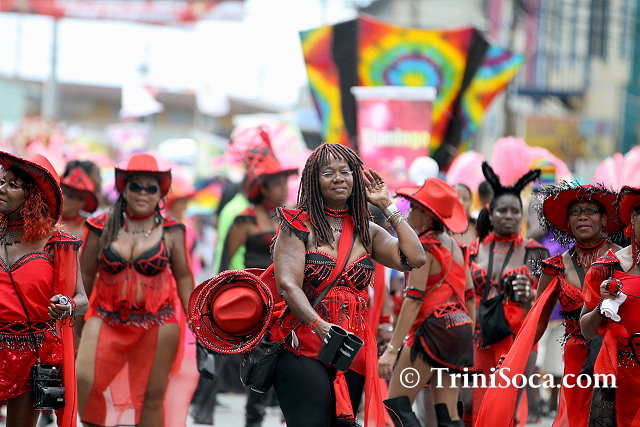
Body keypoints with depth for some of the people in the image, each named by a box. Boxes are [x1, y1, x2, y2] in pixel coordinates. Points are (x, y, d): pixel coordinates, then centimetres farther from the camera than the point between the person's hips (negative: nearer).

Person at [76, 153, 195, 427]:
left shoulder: (171, 232, 3)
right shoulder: (103, 228, 3)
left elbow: (183, 276, 9)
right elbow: (86, 273, 10)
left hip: (157, 324, 0)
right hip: (106, 319, 1)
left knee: (152, 396, 1)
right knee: (83, 381, -17)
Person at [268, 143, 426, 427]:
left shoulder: (366, 232, 16)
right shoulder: (299, 225, 2)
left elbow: (415, 258, 1)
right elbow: (287, 285, -11)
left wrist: (387, 206, 8)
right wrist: (320, 326, -27)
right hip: (304, 351, -5)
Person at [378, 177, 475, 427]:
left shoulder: (424, 246, -9)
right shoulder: (454, 245, 15)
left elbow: (414, 299, -16)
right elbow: (469, 295, 18)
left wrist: (392, 349, -19)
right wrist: (468, 343, 25)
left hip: (434, 326, -8)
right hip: (460, 328, 9)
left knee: (396, 405, -5)